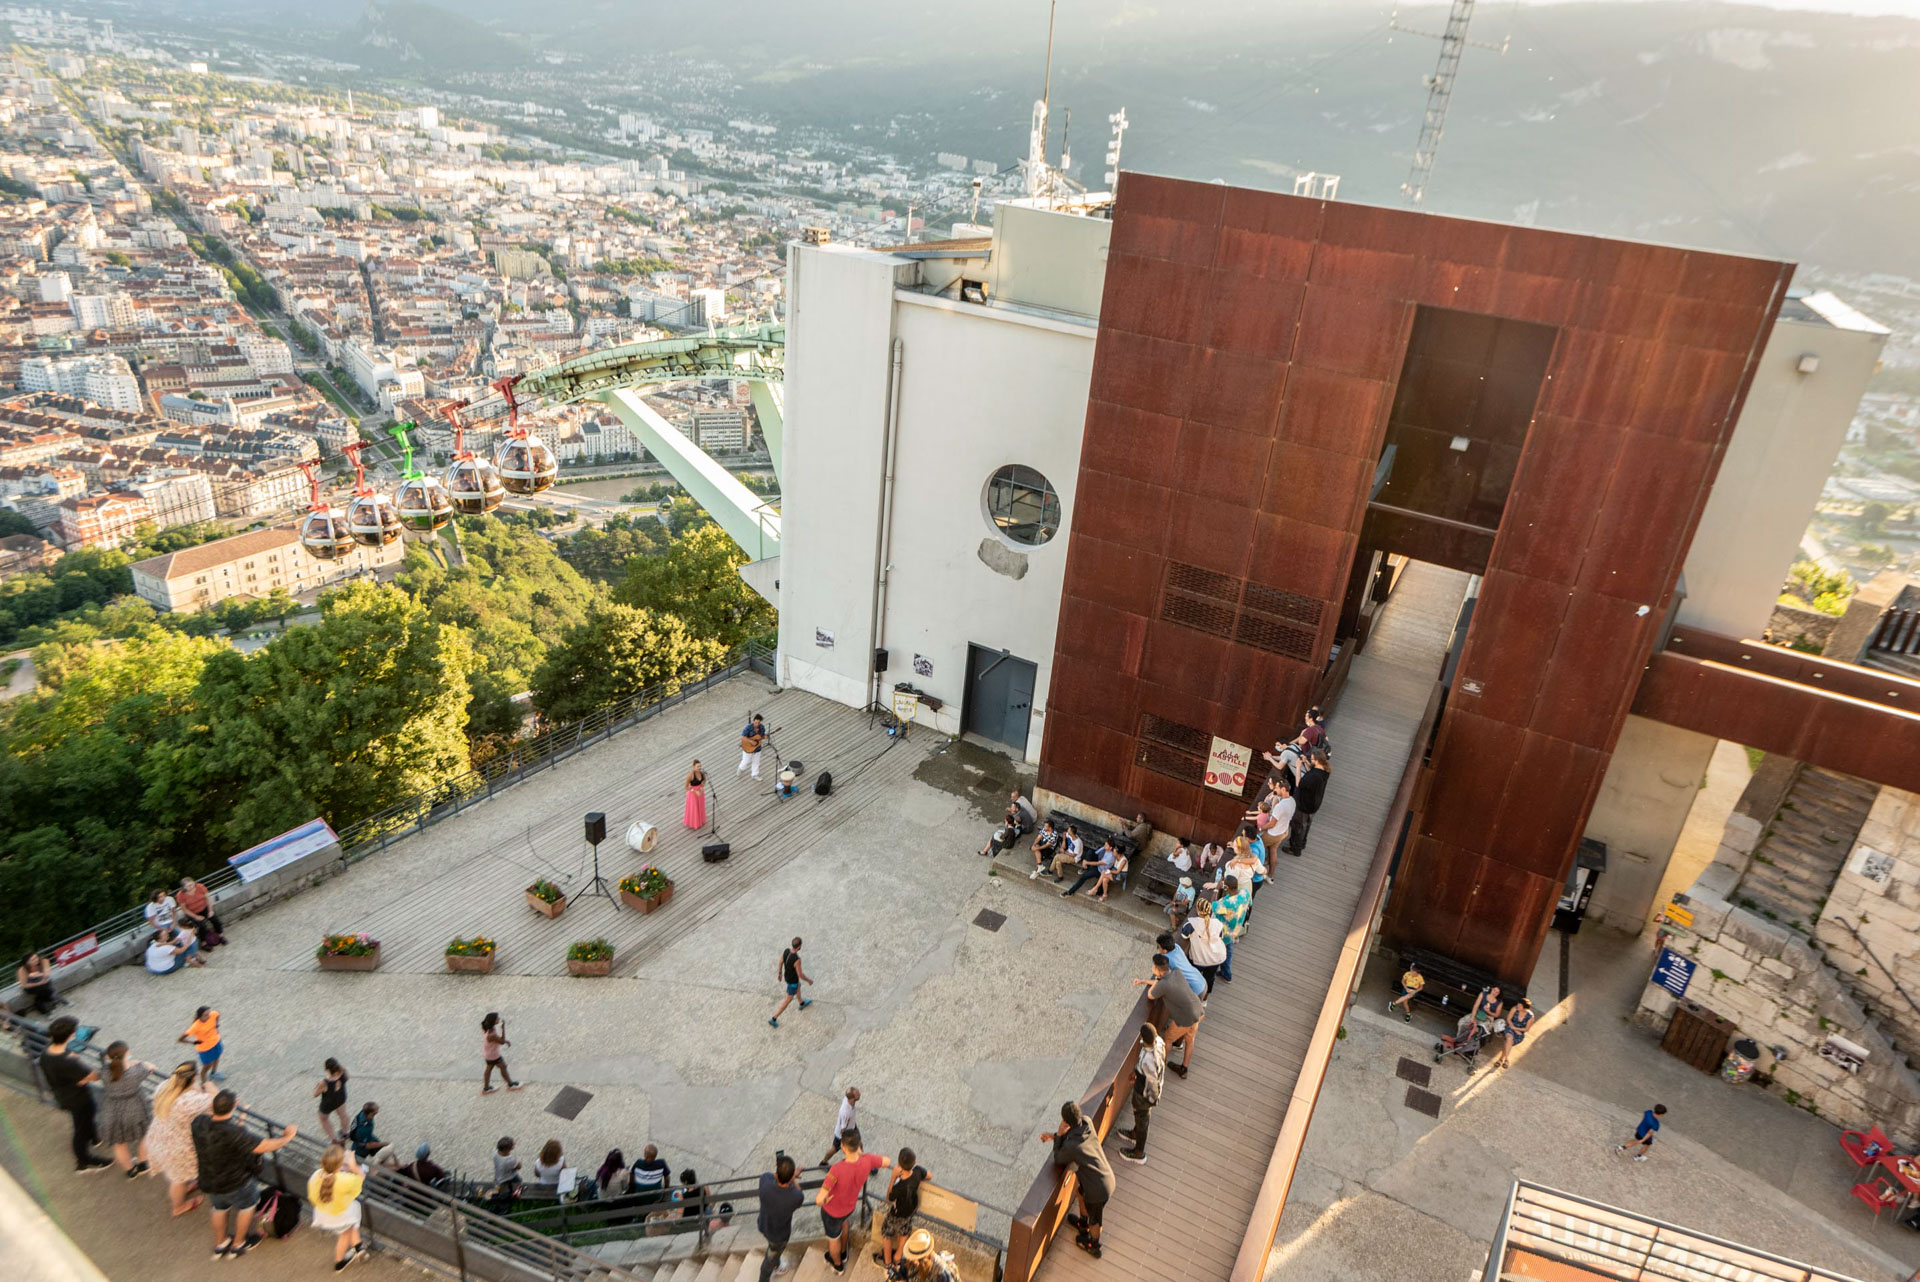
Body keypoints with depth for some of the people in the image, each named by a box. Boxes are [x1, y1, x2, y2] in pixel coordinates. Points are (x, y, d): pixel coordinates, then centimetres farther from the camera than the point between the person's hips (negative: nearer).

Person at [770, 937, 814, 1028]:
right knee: (788, 1000, 14)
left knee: (798, 986, 35)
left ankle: (802, 1004, 62)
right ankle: (773, 1020, 25)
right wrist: (809, 980, -11)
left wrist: (780, 973, 15)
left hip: (786, 976, 7)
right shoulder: (797, 960, -45)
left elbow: (780, 963, -5)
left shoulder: (785, 950, -24)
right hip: (793, 981, -7)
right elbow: (800, 975, -31)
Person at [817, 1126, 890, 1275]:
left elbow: (820, 1199, -43)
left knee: (833, 1237, 28)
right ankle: (842, 1253, 62)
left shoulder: (837, 1169, -45)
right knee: (843, 1221, 40)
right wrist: (862, 1154, -7)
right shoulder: (867, 1160, -30)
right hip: (850, 1206, 5)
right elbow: (887, 1162, -9)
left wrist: (823, 1200, -19)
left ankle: (838, 1265, 56)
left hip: (832, 1210, -4)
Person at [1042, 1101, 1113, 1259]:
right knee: (1079, 1187, 33)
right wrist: (1054, 1135, 1)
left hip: (1099, 1189, -7)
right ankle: (1083, 1223, 58)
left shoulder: (1071, 1146, -34)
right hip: (1107, 1176, 7)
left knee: (1094, 1219, 23)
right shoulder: (1086, 1121, -16)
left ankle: (1093, 1245, 51)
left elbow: (1058, 1161, -11)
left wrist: (1059, 1136, -18)